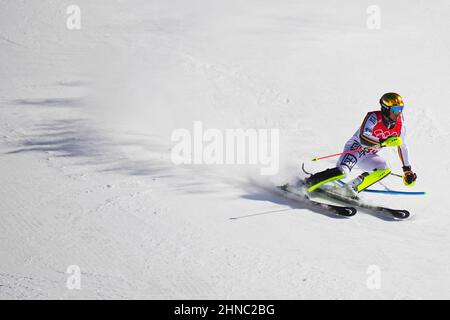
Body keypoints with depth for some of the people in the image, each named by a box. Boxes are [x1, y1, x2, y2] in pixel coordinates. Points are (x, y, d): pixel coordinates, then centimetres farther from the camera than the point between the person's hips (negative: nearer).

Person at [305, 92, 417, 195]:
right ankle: (308, 182, -19)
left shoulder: (399, 123, -6)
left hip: (368, 157, 7)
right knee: (342, 172, -31)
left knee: (385, 170, -20)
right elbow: (363, 138, -36)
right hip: (356, 148, -7)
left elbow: (401, 146, 8)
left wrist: (407, 169, 11)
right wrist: (383, 142, -46)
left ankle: (353, 187, -10)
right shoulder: (374, 117, -23)